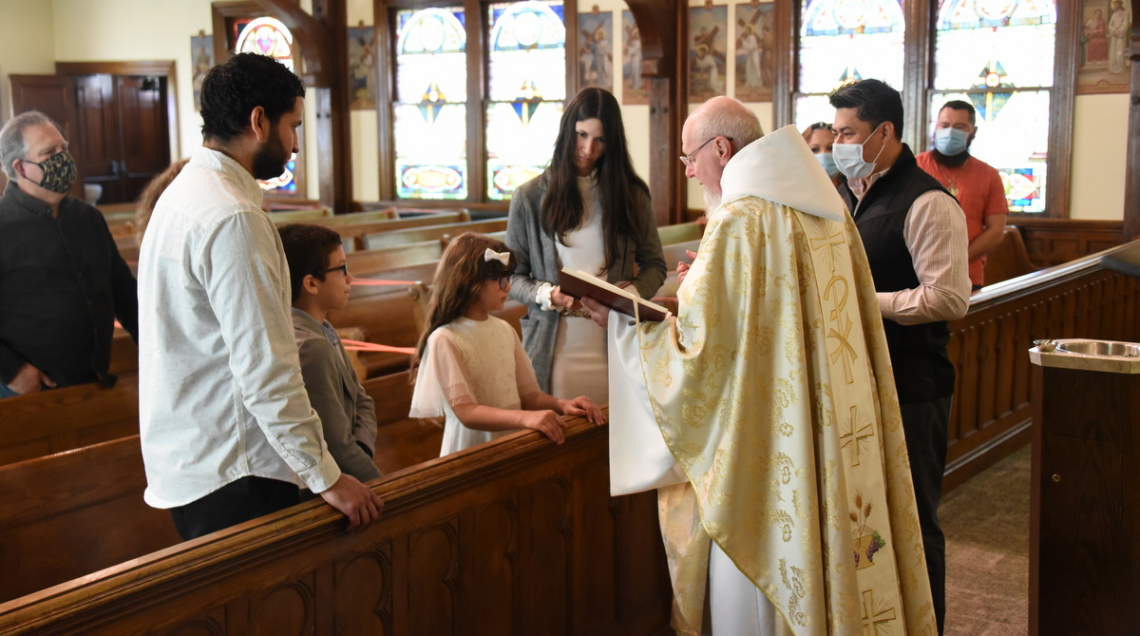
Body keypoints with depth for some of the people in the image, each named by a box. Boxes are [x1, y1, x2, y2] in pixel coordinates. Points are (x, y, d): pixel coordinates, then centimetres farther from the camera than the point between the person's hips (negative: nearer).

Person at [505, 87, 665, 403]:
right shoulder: (530, 197, 3)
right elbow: (512, 276, 4)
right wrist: (547, 295, -14)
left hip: (613, 347, 1)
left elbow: (654, 265, 11)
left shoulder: (631, 194, 8)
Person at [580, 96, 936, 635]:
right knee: (823, 557, 19)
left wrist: (619, 322, -5)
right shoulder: (826, 210, 7)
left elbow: (697, 346, -18)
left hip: (765, 443, -8)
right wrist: (706, 287, 19)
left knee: (754, 590, 6)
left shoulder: (739, 223, -18)